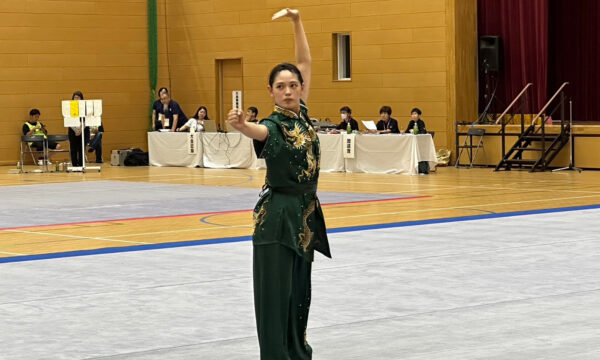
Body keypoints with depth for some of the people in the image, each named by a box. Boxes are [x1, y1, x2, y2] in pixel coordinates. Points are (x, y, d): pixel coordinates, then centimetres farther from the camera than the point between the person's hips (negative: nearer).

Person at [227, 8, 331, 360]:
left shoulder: (302, 114, 6)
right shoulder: (273, 125, -13)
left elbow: (306, 62, 12)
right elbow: (256, 131, -39)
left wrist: (297, 20, 9)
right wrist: (240, 124, -61)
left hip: (305, 212, 7)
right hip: (278, 214, -7)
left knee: (300, 288, 15)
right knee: (276, 290, -5)